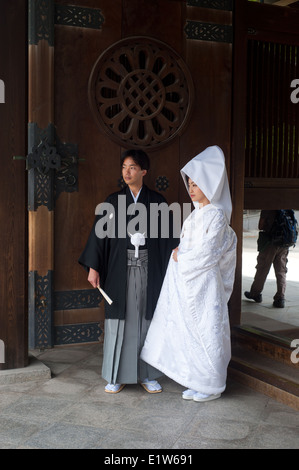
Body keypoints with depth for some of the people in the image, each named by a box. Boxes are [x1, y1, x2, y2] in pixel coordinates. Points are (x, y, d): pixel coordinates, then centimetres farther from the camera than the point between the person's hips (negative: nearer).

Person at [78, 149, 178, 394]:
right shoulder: (113, 201, 4)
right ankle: (117, 376, 13)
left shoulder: (157, 201, 3)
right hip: (121, 268, 0)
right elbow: (99, 233, 2)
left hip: (149, 269, 0)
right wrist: (93, 267, -5)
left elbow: (168, 235, 3)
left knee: (147, 319, 5)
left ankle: (148, 375, 16)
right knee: (120, 318, 2)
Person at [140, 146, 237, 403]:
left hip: (204, 282, -8)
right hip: (188, 281, 8)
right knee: (189, 330, 10)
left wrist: (180, 257, -6)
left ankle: (212, 386, 12)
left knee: (206, 331, -1)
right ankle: (198, 383, 21)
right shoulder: (197, 213, 14)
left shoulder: (215, 214, -12)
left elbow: (206, 254, -17)